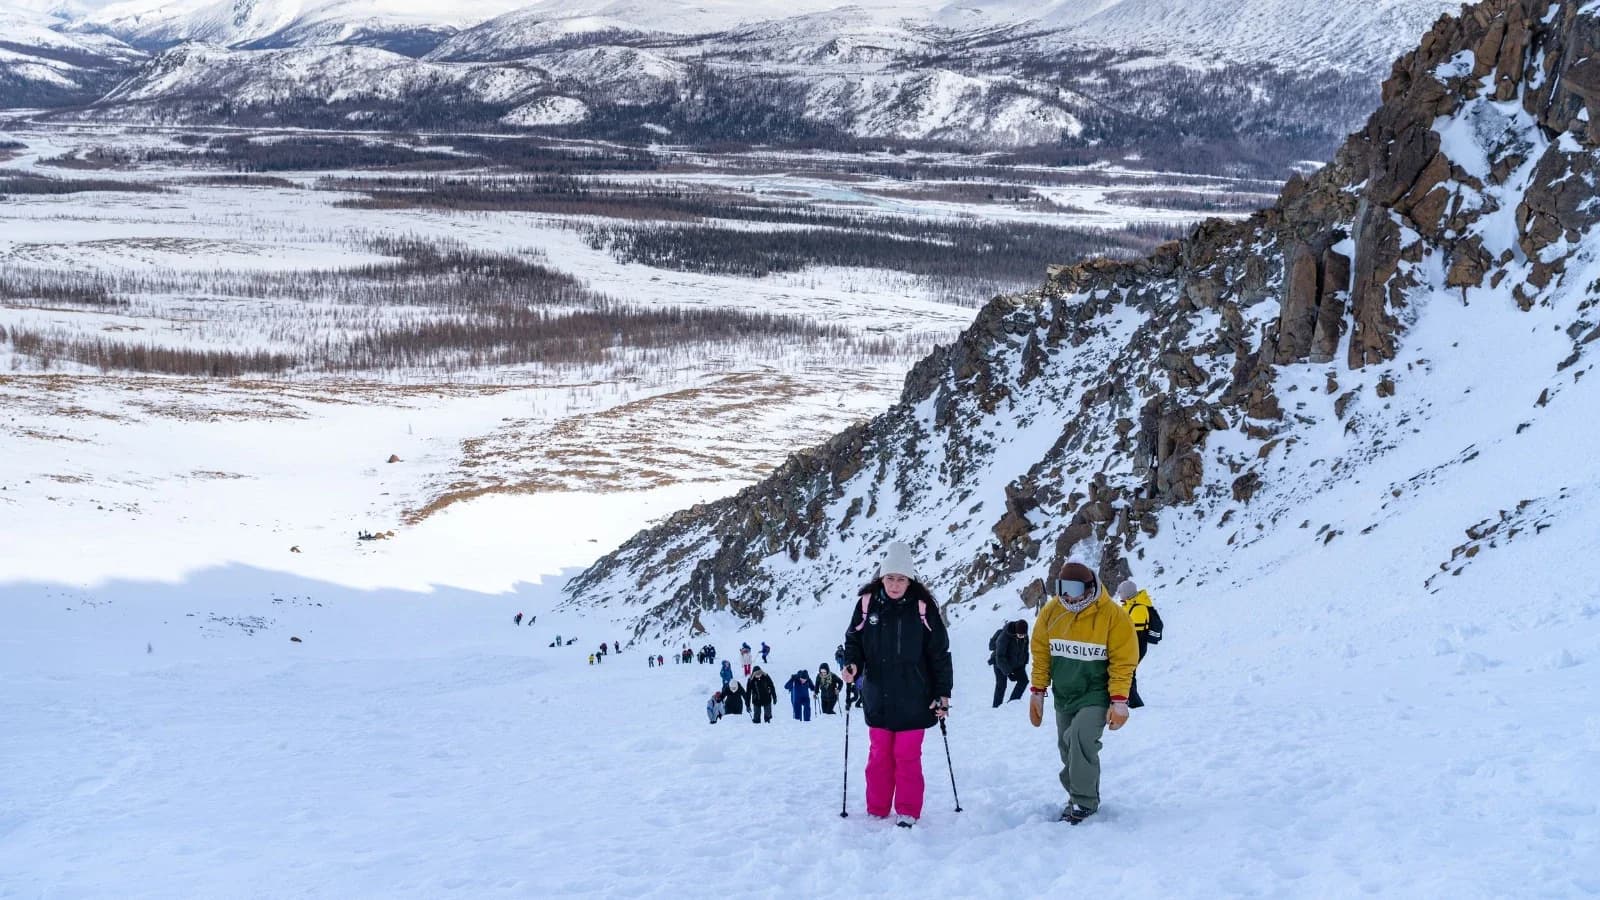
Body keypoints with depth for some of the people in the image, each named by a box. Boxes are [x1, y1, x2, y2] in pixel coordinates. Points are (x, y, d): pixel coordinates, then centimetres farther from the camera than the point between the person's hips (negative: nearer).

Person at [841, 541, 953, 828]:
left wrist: (942, 692, -3)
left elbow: (939, 653, -2)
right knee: (879, 755, 9)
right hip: (878, 697, 2)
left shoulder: (922, 607, -7)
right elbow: (853, 640, 10)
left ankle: (908, 813, 10)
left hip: (912, 699, -2)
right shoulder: (867, 603, -1)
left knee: (907, 756, 1)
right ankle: (876, 812, 18)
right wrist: (852, 664, -11)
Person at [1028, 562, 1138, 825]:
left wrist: (1119, 701, -16)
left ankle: (1084, 803, -13)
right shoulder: (1051, 612, -5)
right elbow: (1041, 654, 4)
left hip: (1096, 696, -5)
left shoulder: (1112, 615, -15)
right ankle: (1078, 796, 29)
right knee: (1068, 749, 11)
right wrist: (1038, 692, 3)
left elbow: (1123, 662, -13)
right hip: (1064, 696, 5)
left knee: (1081, 739, -24)